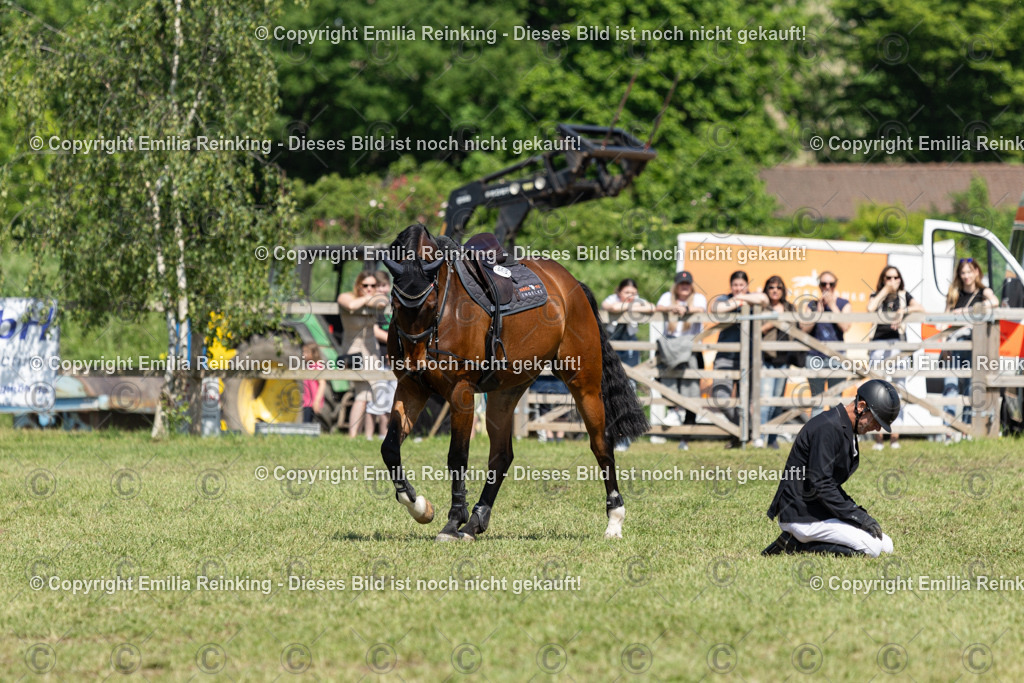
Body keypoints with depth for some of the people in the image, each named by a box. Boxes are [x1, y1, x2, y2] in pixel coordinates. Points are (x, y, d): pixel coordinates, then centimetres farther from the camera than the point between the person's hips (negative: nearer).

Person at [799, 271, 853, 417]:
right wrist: (818, 310, -10)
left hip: (836, 356, -1)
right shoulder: (813, 305, 9)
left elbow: (845, 327, -9)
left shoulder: (843, 304, 6)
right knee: (817, 402, 0)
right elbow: (805, 328, -2)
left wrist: (832, 305, -9)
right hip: (815, 356, 1)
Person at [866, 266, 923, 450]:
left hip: (898, 344, 0)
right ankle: (878, 436, -8)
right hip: (878, 343, 0)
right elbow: (870, 308, -9)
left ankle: (895, 436, -4)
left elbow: (921, 308, 0)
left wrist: (904, 311, -15)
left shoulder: (904, 296, 14)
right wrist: (885, 290, -2)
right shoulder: (877, 296, 13)